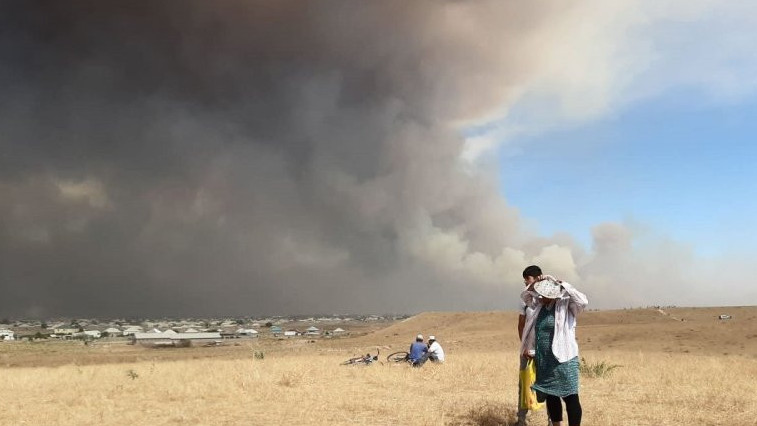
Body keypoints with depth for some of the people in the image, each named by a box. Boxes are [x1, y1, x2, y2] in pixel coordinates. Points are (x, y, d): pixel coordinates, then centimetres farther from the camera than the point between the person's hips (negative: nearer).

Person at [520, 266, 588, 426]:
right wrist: (534, 283, -3)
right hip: (543, 360, 7)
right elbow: (525, 296, 17)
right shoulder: (539, 304, 8)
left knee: (570, 397, -5)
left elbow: (583, 301, -25)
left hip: (563, 359, -7)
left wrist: (563, 285, -21)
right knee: (550, 396, 15)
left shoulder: (566, 305, -10)